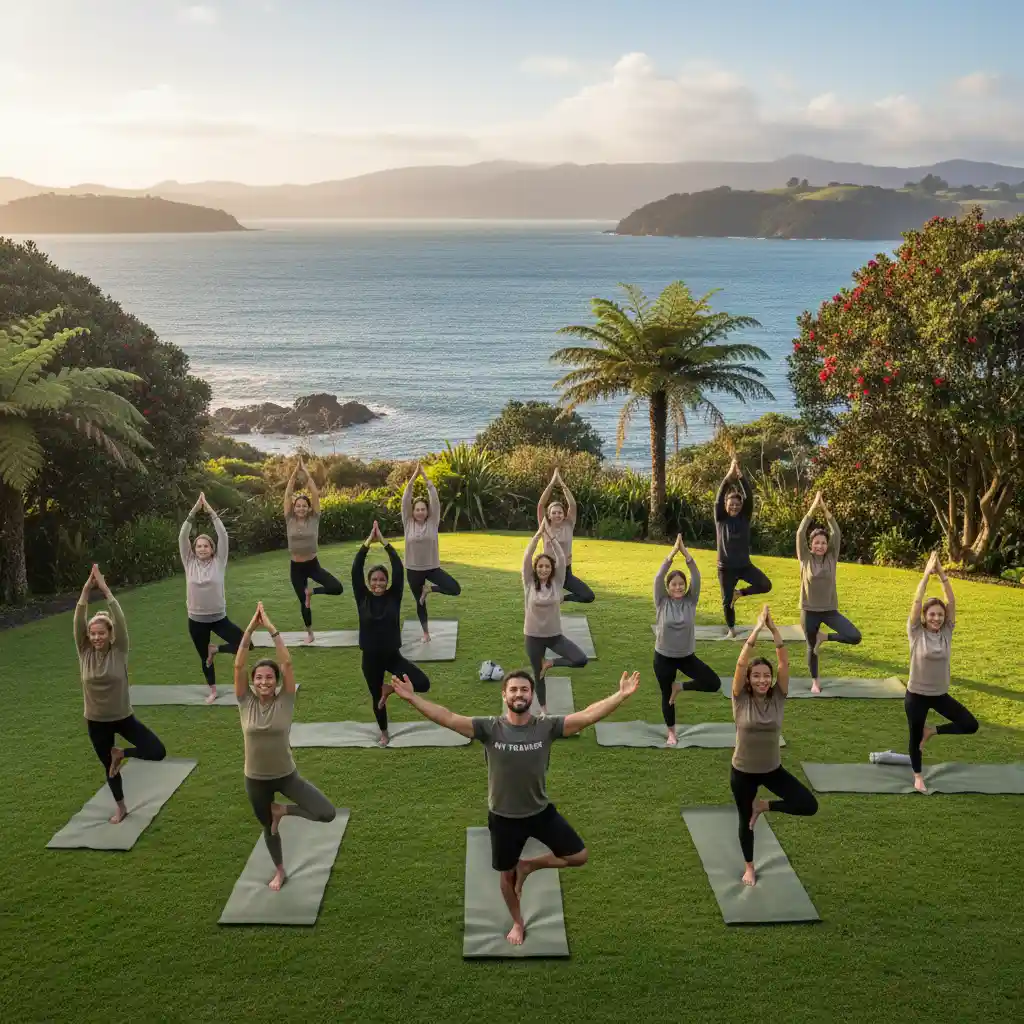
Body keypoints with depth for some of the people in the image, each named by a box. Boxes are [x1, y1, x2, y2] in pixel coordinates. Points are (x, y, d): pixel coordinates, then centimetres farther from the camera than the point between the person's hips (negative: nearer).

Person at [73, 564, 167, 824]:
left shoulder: (119, 651, -13)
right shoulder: (85, 653, -8)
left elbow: (120, 621, -27)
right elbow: (78, 622, -21)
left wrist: (105, 590, -31)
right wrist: (86, 590, -29)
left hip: (124, 717, -1)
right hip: (96, 722, 2)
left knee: (158, 752, -15)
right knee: (109, 767, 16)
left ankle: (121, 753, 12)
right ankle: (121, 808, 40)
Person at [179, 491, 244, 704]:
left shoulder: (219, 562, -5)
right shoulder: (189, 563, -2)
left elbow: (223, 535, -14)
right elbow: (182, 537, -11)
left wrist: (210, 511, -18)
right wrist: (194, 512, -19)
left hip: (219, 617, -1)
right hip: (196, 620, 1)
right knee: (204, 657, 13)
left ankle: (214, 649, 14)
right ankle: (213, 691, 34)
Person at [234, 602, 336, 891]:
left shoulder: (285, 702, -12)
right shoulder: (246, 703, -9)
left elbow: (287, 663, -23)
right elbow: (238, 665, -20)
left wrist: (271, 629, -26)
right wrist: (251, 628, -25)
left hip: (287, 775, -1)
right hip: (256, 779, 1)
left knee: (327, 813, -15)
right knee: (268, 828, 20)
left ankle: (282, 810, 11)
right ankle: (279, 872, 48)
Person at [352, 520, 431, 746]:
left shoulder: (393, 597, -5)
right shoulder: (363, 599, -5)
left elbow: (399, 569, -15)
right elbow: (356, 570, -15)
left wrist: (384, 542, -17)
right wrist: (367, 542, -19)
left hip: (393, 656, 0)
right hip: (370, 658, 0)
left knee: (423, 684, -16)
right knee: (376, 697, 14)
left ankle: (390, 687, 14)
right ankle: (384, 733, 42)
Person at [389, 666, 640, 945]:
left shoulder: (547, 727, -13)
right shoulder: (489, 728, -15)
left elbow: (588, 715, -22)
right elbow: (448, 718, -23)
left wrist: (621, 695, -32)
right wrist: (412, 698, -33)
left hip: (542, 811, 1)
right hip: (503, 817, -1)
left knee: (579, 856, 2)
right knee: (506, 874, 16)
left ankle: (527, 866, 24)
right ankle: (518, 923, 44)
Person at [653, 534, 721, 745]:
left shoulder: (690, 601, -5)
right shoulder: (662, 602, -9)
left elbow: (696, 577, -17)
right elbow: (659, 577, -22)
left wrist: (685, 552, -26)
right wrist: (673, 552, -28)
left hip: (687, 656, 1)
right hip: (664, 657, -1)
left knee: (714, 683, -12)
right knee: (667, 695, 11)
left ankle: (680, 687, 12)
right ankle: (671, 733, 33)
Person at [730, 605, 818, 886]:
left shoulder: (778, 698, -9)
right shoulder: (741, 699, -14)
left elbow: (785, 663, -19)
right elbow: (741, 663, -27)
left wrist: (773, 629, -28)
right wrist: (757, 628, -31)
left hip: (773, 769, 2)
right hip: (743, 771, -2)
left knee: (809, 805, -13)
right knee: (745, 820, 15)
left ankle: (763, 806, 12)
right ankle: (749, 867, 41)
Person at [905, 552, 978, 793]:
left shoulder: (947, 632, -4)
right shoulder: (916, 633, -12)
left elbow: (951, 601, -11)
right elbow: (917, 601, -21)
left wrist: (941, 574, -19)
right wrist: (927, 574, -21)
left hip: (940, 694, 3)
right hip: (916, 695, -3)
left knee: (970, 725, -4)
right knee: (915, 736, 11)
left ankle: (932, 731, 18)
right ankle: (918, 776, 35)